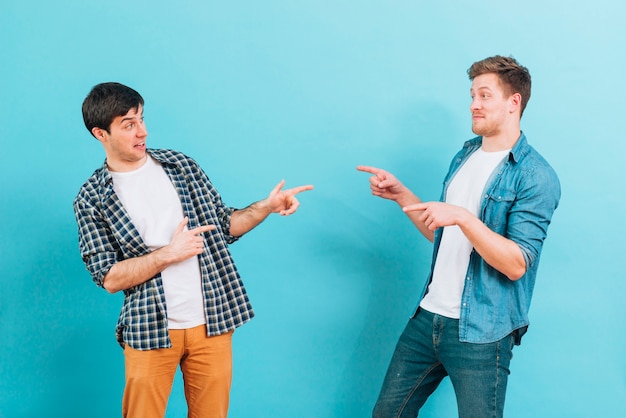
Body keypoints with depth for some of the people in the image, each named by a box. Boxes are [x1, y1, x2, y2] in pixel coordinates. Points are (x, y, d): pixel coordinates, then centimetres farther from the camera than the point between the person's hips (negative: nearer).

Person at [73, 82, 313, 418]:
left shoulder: (181, 165, 6)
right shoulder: (92, 198, -3)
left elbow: (223, 224, 12)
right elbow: (109, 277, -8)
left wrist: (266, 207, -3)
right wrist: (169, 254, -16)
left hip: (212, 322, 3)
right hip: (150, 329, -2)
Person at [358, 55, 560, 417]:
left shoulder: (536, 177, -12)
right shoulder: (465, 156, 12)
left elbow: (516, 265, -19)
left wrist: (463, 217, -28)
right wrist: (401, 195, 7)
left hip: (481, 333, -7)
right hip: (429, 317, 7)